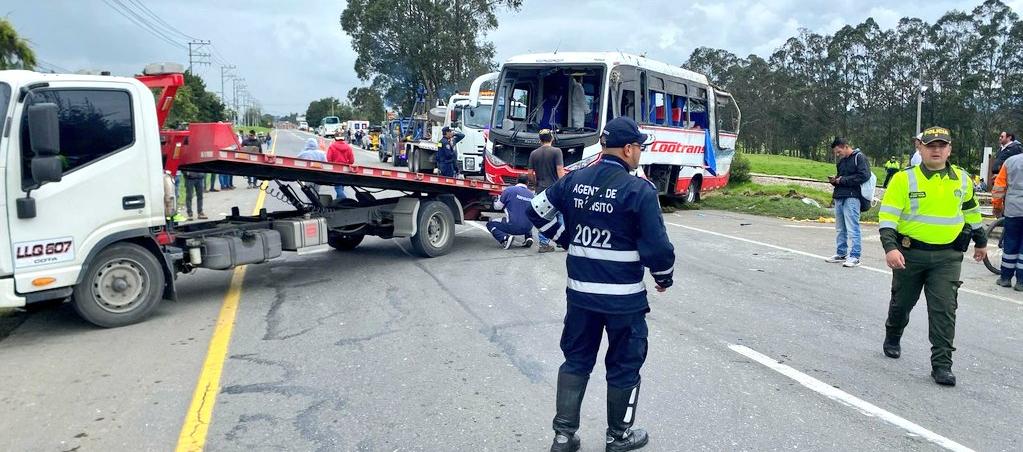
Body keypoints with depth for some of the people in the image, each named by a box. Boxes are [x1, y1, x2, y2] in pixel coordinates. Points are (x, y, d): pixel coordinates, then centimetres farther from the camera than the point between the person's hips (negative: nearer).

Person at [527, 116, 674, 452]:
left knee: (576, 359, 18)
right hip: (624, 296, -5)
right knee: (624, 365, 14)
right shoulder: (639, 190, -15)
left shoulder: (574, 180, 1)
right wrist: (664, 278, 4)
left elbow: (538, 211, 10)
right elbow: (657, 246, -15)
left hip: (580, 292, 5)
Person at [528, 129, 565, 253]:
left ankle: (544, 244, 9)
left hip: (541, 190, 4)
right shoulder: (556, 151, -6)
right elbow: (560, 171, -13)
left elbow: (530, 174, 6)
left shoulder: (534, 153, 5)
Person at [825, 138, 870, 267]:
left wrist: (843, 180, -11)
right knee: (840, 229, 12)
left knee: (852, 228, -8)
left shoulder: (859, 157, -4)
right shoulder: (841, 161, 21)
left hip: (851, 197, -8)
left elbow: (864, 176, -15)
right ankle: (841, 253, 21)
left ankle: (854, 256, -5)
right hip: (839, 197, 8)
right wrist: (834, 180, 8)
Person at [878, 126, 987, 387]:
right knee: (902, 302, 15)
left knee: (944, 310, -5)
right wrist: (890, 247, -26)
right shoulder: (905, 179, -8)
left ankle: (942, 364, -1)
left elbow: (971, 210, 21)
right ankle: (892, 339, 41)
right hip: (910, 253, -1)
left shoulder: (962, 180, 5)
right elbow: (888, 215, -13)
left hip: (948, 256, 2)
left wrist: (981, 241, 28)